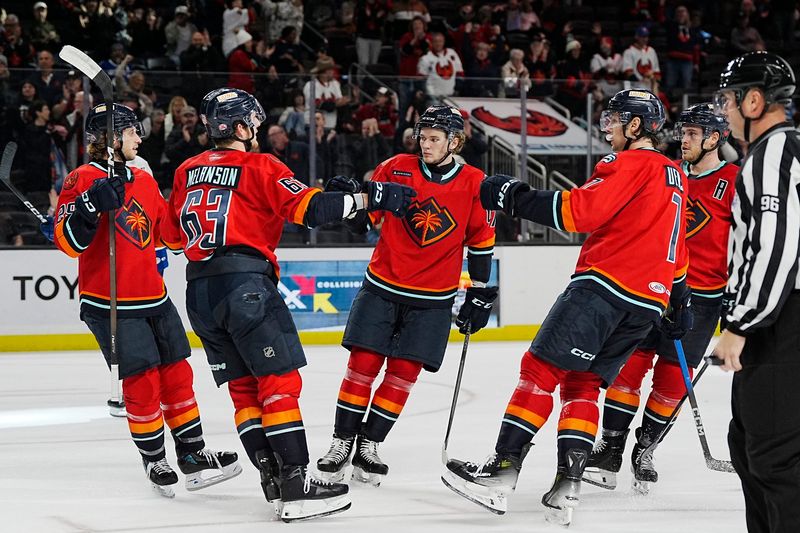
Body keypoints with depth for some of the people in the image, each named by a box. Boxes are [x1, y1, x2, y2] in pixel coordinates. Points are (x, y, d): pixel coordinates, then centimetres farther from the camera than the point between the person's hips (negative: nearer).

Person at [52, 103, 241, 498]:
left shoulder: (144, 181, 13)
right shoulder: (83, 180, -10)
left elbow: (166, 230, 23)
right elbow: (68, 241, -19)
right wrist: (92, 206, -34)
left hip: (154, 298, 7)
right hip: (110, 305, -7)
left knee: (177, 375, 10)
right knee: (142, 383, -5)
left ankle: (193, 455, 19)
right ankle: (155, 463, 11)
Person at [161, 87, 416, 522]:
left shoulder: (187, 171, 17)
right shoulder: (258, 166, -2)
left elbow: (173, 236, 24)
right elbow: (309, 208, -13)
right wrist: (367, 199, -10)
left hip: (199, 289, 7)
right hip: (245, 284, -7)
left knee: (243, 386, 13)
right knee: (279, 382, -7)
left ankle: (272, 473, 8)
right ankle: (296, 484, -13)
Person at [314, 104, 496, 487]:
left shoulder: (473, 184, -4)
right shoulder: (396, 168, -4)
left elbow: (481, 241, 5)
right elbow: (364, 217, 1)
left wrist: (480, 293, 6)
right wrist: (348, 198, -20)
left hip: (433, 298, 0)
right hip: (382, 286, 0)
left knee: (404, 372, -2)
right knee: (363, 363, -4)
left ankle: (368, 446, 9)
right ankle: (342, 442, 8)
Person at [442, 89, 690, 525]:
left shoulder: (631, 163, -6)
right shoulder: (675, 178, 22)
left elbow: (580, 211, -18)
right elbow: (676, 248, 31)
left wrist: (515, 197, -14)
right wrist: (680, 302, 38)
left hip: (605, 283, -9)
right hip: (648, 302, 9)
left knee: (542, 367, -7)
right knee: (583, 384, 11)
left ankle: (503, 469, -13)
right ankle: (567, 487, -1)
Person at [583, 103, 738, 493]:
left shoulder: (734, 182, -6)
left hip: (700, 297, -4)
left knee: (672, 379, 0)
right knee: (629, 364, -4)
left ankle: (644, 450, 16)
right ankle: (609, 451, -1)